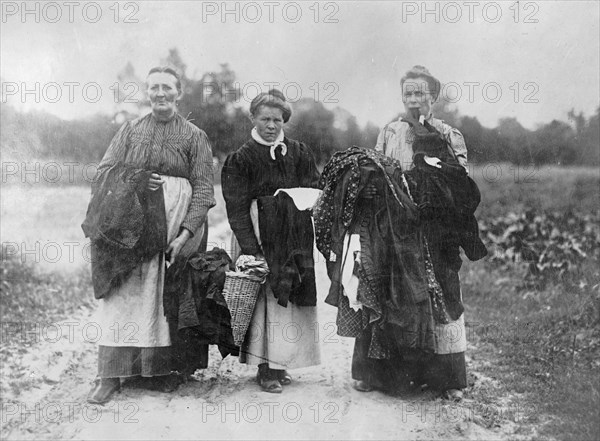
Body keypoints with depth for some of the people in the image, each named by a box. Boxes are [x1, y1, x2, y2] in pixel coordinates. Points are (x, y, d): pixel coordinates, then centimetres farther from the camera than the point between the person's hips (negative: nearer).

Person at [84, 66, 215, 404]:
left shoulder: (195, 136, 6)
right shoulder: (130, 131, 14)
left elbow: (204, 189, -2)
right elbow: (105, 171, 8)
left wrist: (187, 232, -13)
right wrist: (135, 181, -12)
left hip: (175, 227, -1)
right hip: (130, 228, 1)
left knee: (168, 297, 0)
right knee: (124, 295, -3)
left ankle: (160, 369, 10)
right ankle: (110, 375, 1)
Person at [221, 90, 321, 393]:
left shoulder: (299, 153, 13)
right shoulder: (241, 158, 2)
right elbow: (236, 208, -6)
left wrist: (309, 199, -10)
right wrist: (249, 248, -17)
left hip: (295, 238, 4)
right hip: (258, 237, -3)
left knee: (289, 297, 1)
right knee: (266, 296, -9)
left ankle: (278, 363, 9)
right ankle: (267, 367, -5)